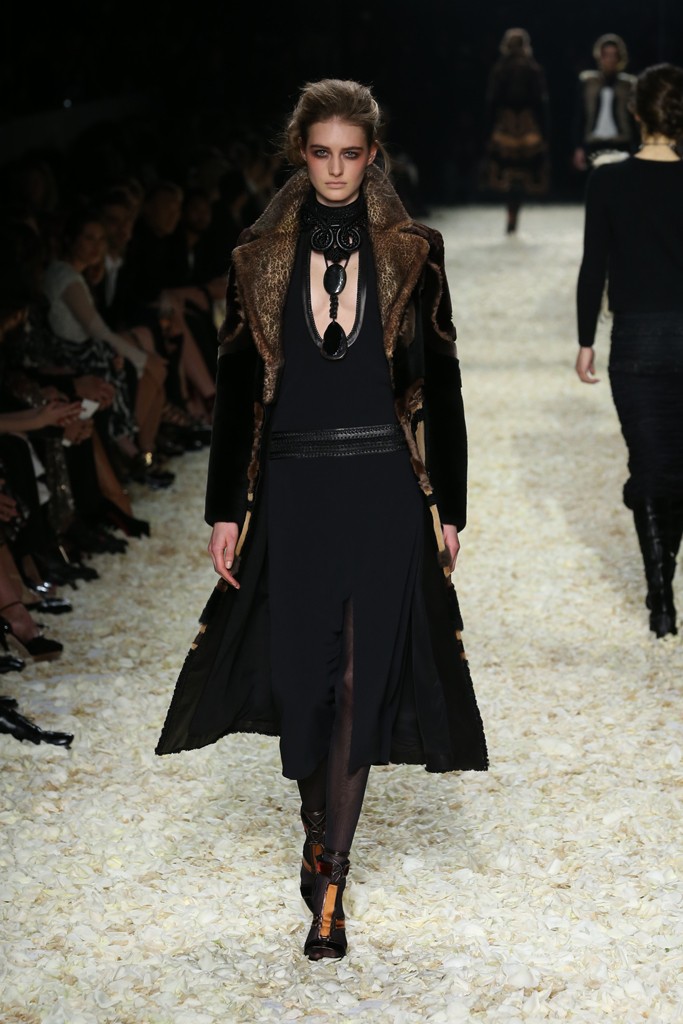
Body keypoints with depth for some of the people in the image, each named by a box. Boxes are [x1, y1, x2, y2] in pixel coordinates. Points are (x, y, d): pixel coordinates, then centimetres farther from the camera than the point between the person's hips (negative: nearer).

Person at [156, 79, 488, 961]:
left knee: (359, 680, -3)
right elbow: (235, 392, 5)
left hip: (383, 490, -1)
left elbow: (441, 388, 3)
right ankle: (321, 827, 33)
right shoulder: (260, 260, 4)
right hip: (291, 490, 2)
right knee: (301, 670, 8)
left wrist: (447, 506, 0)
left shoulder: (412, 256, 1)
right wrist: (225, 509, 2)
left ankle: (328, 884, 4)